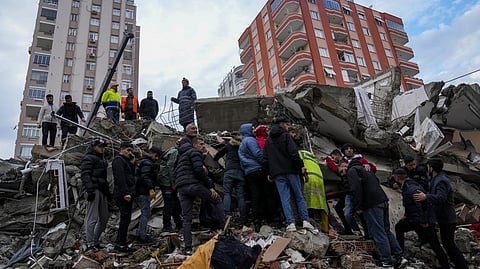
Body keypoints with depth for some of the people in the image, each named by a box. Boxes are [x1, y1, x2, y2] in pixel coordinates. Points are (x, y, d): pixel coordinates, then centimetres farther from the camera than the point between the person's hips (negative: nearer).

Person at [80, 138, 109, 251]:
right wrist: (90, 190, -22)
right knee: (92, 218, -6)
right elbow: (85, 175, -14)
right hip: (94, 190, -9)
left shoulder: (101, 159, 24)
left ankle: (95, 240, 21)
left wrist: (107, 190, 22)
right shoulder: (88, 158, -4)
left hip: (102, 190, 9)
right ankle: (90, 244, 0)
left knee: (104, 217, 10)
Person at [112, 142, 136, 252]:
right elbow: (120, 178, -19)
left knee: (125, 219, 14)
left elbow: (132, 175, 19)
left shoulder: (125, 160, 22)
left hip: (128, 194, 10)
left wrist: (132, 162, 9)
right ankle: (121, 244, -1)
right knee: (125, 219, -7)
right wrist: (125, 193, -25)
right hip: (123, 195, -10)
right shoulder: (118, 160, -8)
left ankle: (119, 243, 21)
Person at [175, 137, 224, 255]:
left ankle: (187, 249, 5)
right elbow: (199, 170, -11)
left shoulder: (182, 156, 31)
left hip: (181, 187, 8)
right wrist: (210, 186, -8)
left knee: (186, 219, 7)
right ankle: (224, 228, 0)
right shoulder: (194, 152, 2)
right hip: (193, 184, -8)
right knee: (217, 200, 6)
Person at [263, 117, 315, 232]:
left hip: (277, 174, 4)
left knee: (285, 199, 2)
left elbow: (265, 159, 14)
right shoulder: (286, 136, -2)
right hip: (291, 171, -3)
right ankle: (305, 221, 2)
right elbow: (294, 153, -13)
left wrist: (269, 173, 18)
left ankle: (291, 223, -3)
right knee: (299, 197, 5)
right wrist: (301, 166, -6)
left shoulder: (268, 140, 15)